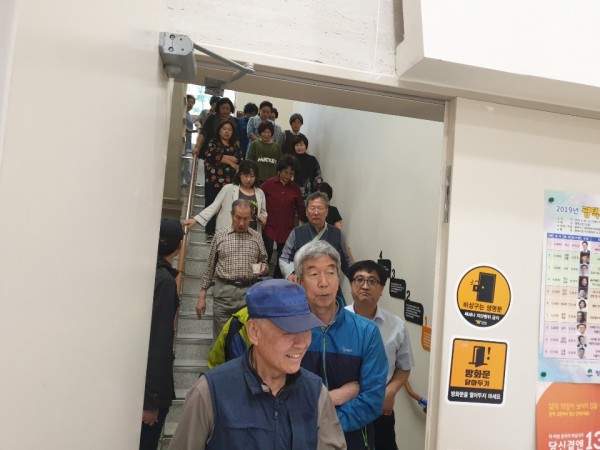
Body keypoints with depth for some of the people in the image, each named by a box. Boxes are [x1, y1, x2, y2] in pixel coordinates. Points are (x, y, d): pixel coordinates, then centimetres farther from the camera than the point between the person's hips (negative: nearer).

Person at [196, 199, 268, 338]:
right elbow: (209, 267, 8)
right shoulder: (220, 236, 5)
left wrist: (263, 268, -9)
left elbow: (265, 264, 15)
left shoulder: (257, 238, 8)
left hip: (249, 293, 1)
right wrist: (202, 296, 5)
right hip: (224, 292, -1)